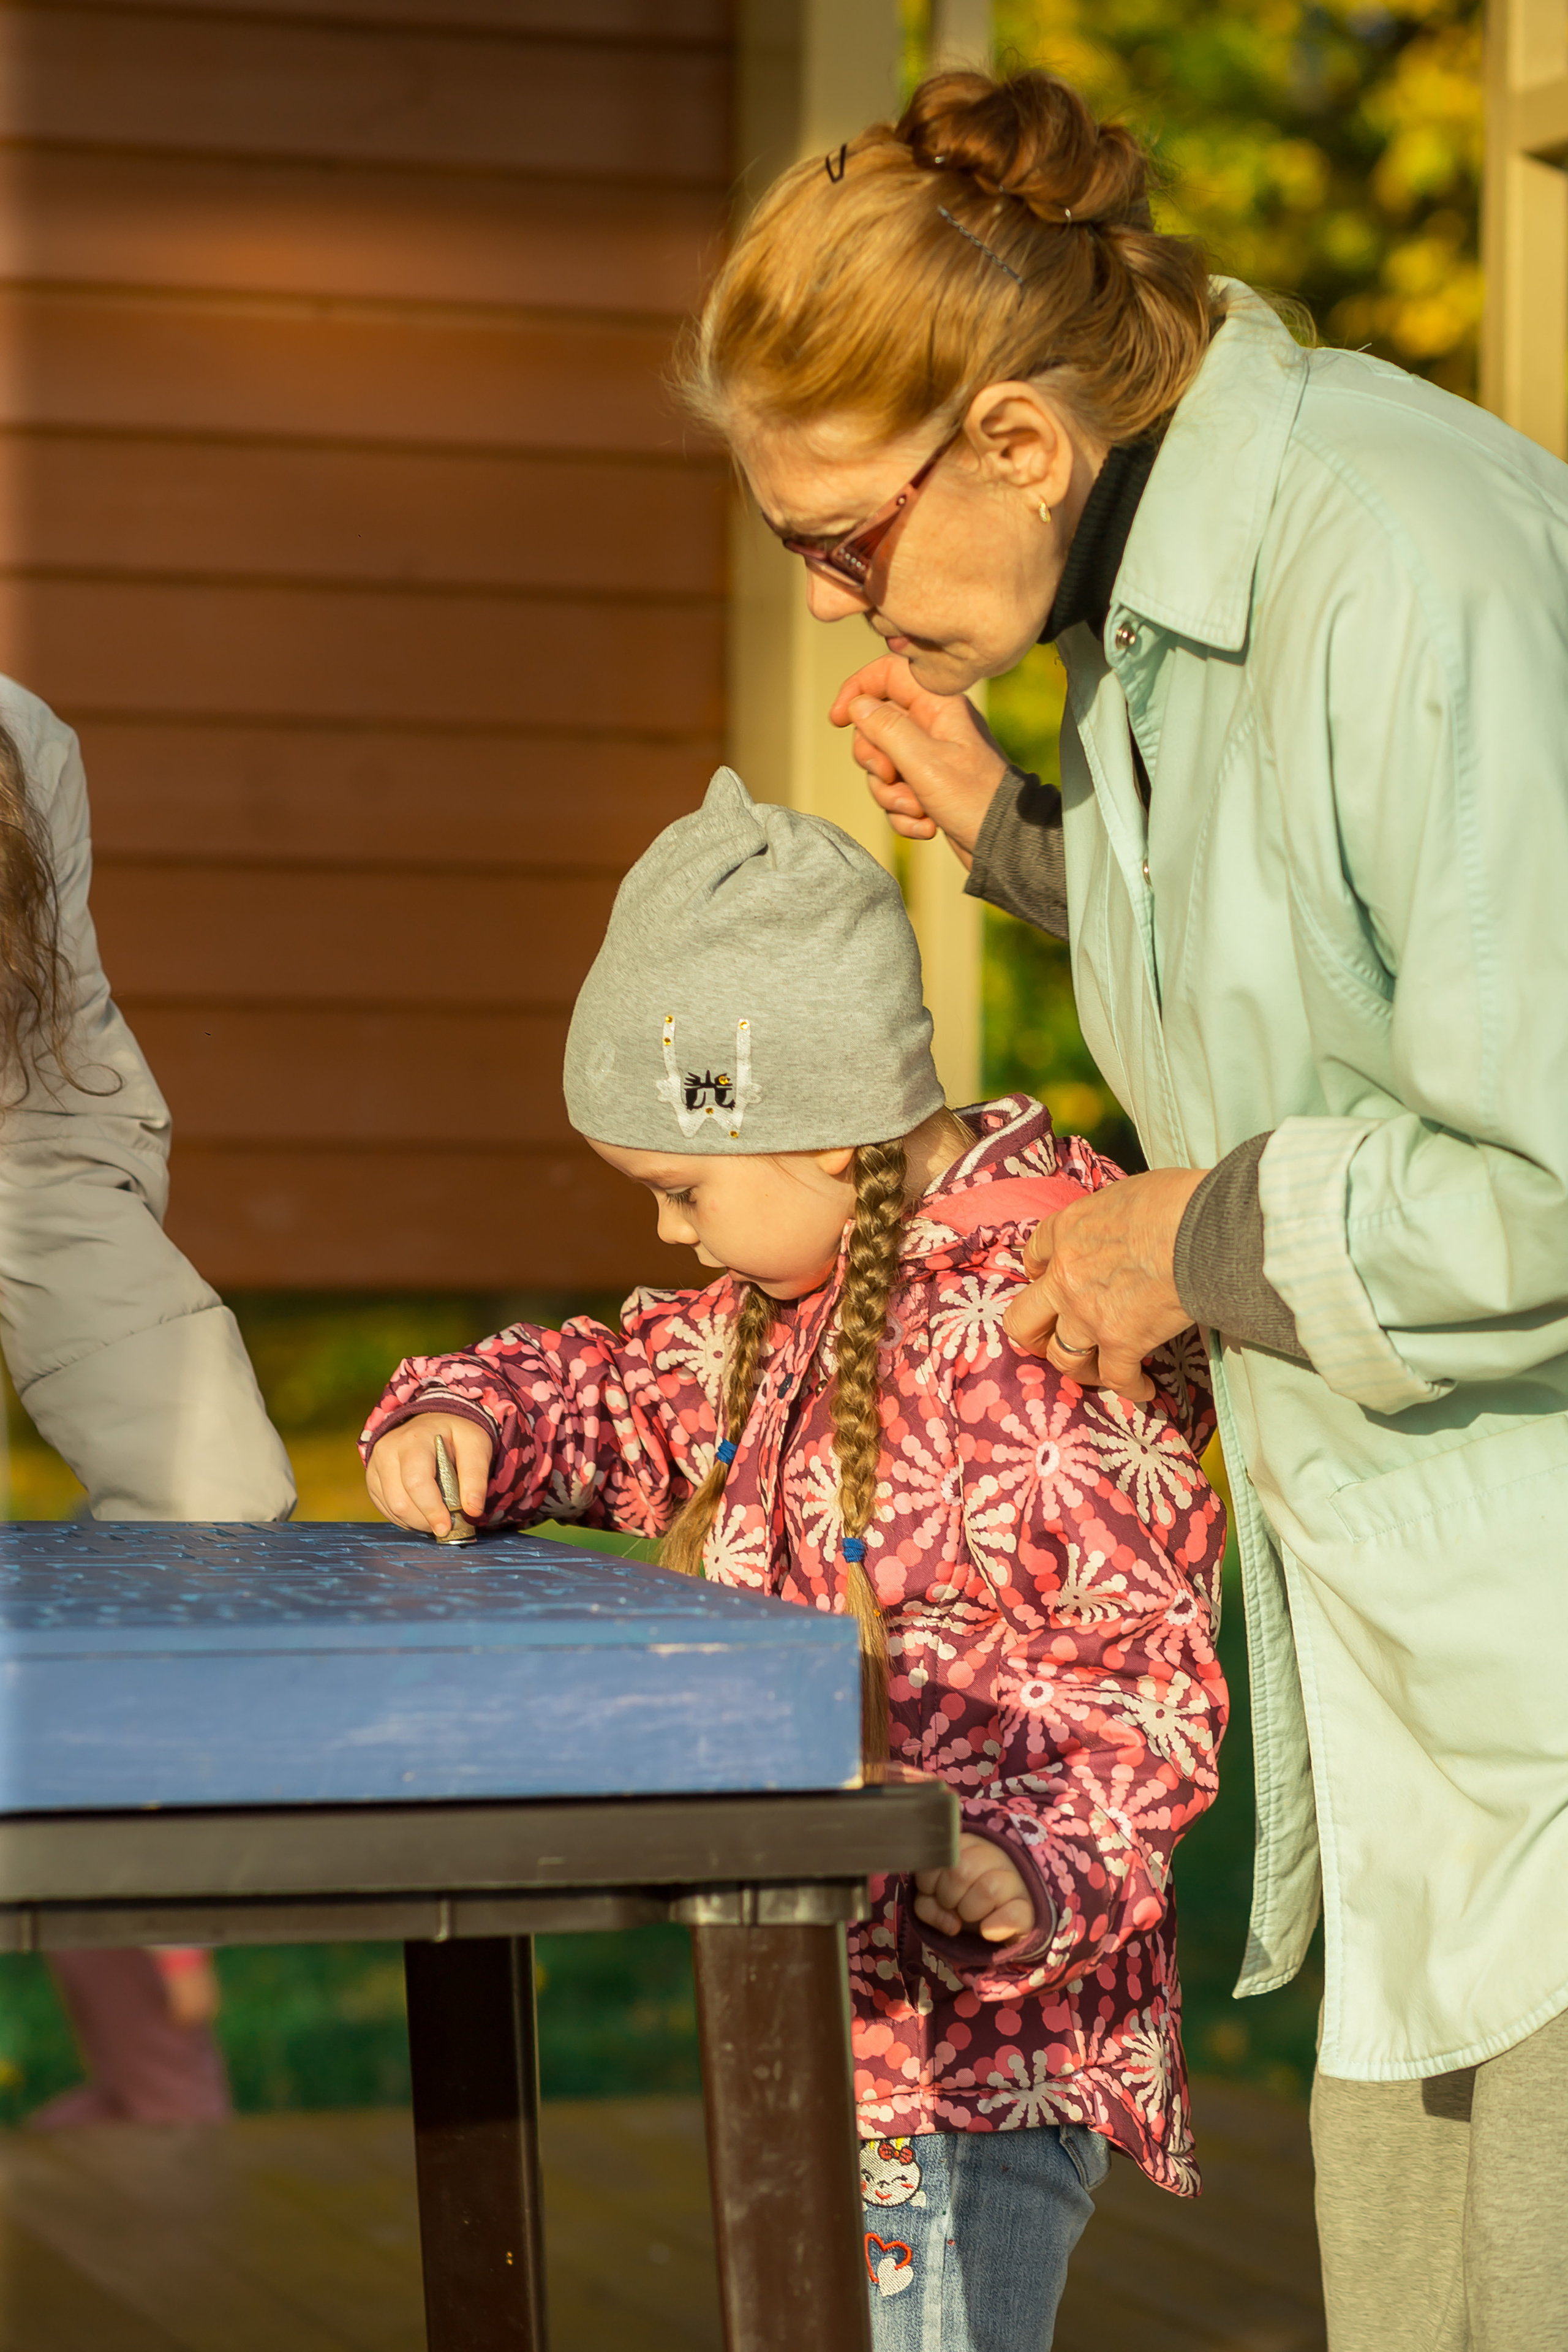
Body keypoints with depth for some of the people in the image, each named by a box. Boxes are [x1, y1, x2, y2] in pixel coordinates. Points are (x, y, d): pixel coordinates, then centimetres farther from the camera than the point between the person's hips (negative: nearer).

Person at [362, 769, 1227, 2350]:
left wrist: (1036, 1872, -34)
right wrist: (472, 1419, 6)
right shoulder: (818, 1298, 11)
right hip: (841, 2022, 10)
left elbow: (1142, 1681, -20)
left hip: (977, 2046, -10)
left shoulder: (1054, 1327, -19)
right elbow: (641, 1391, 26)